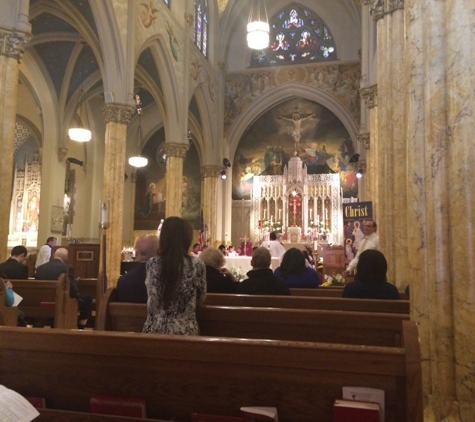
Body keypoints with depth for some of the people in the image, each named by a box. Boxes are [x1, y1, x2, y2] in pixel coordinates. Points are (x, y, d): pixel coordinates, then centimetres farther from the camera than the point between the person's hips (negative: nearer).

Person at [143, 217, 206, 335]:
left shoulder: (152, 263, -7)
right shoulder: (197, 264, -11)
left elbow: (152, 299, 2)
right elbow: (200, 299, 3)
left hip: (155, 328, 1)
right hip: (185, 330, -1)